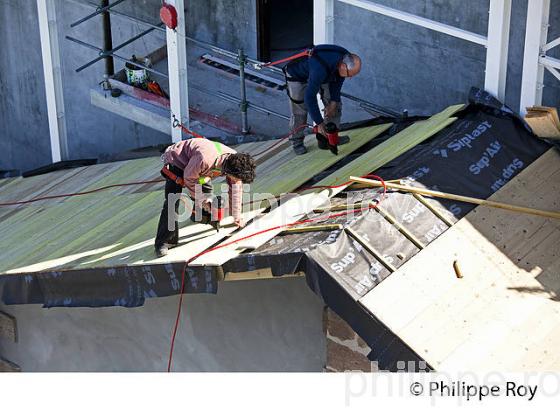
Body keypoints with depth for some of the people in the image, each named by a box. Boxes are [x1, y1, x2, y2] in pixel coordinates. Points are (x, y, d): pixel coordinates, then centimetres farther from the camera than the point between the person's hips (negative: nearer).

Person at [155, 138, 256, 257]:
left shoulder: (235, 161, -20)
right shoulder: (205, 160, -43)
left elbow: (236, 189, -5)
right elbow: (189, 178, -24)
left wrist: (237, 217, 1)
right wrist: (203, 200, -14)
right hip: (176, 160, -7)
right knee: (172, 202, -16)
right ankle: (163, 242, -15)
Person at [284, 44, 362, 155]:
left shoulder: (346, 58, -24)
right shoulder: (321, 68, -46)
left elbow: (337, 80, -4)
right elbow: (309, 96, -41)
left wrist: (333, 101, -9)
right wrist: (319, 123, -36)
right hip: (297, 75, -7)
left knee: (335, 105, 2)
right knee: (299, 111, -7)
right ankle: (297, 142, 12)